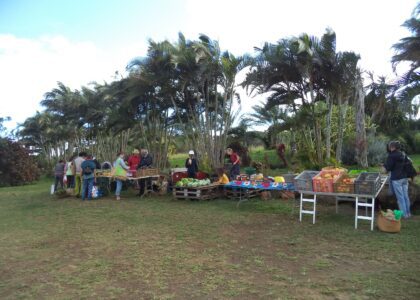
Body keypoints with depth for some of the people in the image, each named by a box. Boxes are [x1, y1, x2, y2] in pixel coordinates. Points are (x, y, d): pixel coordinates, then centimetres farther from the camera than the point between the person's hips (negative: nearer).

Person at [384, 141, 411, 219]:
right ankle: (408, 212, 24)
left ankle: (404, 214, 8)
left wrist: (384, 165, 7)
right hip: (405, 177, 7)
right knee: (406, 196, 14)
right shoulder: (403, 155, 7)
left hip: (396, 179, -7)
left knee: (400, 197, 2)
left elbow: (388, 168, -13)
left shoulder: (391, 156, -14)